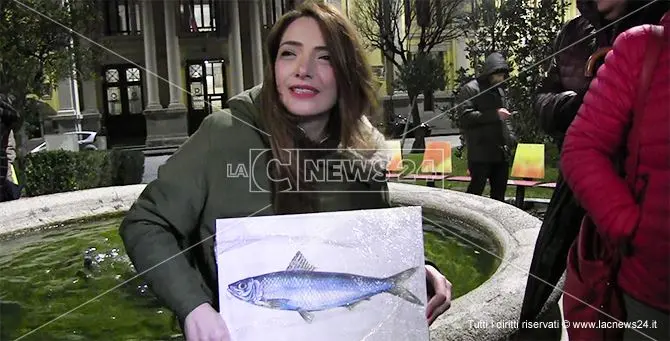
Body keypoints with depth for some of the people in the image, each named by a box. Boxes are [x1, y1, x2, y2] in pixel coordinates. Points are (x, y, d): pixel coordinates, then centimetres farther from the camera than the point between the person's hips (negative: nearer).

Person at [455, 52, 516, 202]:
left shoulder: (499, 90, 21)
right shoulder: (470, 89, -5)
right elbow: (465, 117, -17)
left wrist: (511, 137, 12)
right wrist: (495, 114, -17)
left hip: (501, 153, 8)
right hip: (480, 154, -7)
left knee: (499, 193, 11)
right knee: (476, 190, -4)